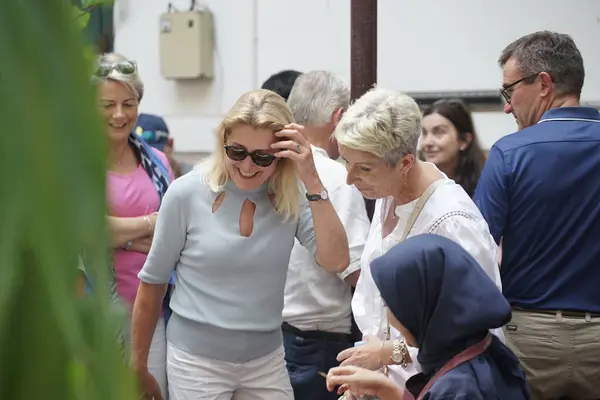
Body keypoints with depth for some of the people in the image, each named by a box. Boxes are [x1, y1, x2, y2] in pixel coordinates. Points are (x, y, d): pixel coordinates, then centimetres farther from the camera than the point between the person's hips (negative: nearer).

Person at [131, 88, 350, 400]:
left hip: (266, 359, 3)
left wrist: (312, 182, -22)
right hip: (196, 359, -2)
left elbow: (336, 262, -17)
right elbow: (153, 282, -2)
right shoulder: (187, 194, -11)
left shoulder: (292, 198, -5)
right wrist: (138, 367, 4)